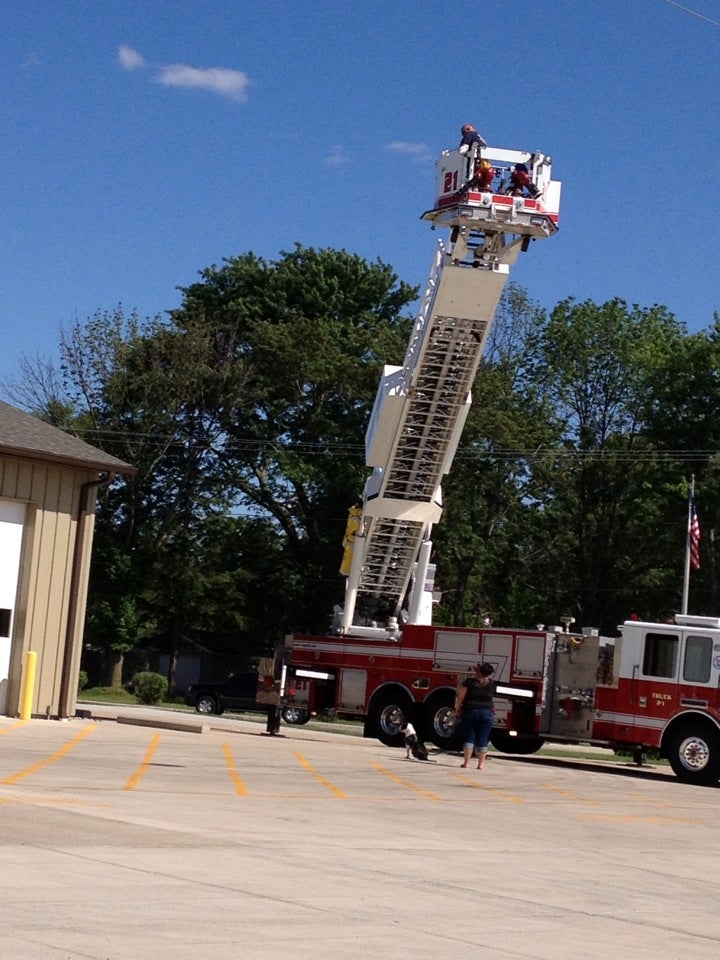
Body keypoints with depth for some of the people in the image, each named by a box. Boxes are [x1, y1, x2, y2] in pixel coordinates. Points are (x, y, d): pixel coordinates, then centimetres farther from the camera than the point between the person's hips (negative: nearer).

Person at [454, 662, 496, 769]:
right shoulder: (491, 684, 2)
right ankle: (481, 763, 2)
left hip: (470, 711, -1)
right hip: (487, 713, 1)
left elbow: (460, 697, -5)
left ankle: (466, 762, 0)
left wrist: (457, 710, 8)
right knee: (483, 739, 4)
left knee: (469, 737, 4)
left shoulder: (469, 682, -6)